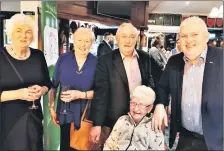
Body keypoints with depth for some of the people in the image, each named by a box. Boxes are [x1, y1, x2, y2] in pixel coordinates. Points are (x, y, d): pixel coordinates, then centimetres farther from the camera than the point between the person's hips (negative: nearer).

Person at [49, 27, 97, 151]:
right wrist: (51, 108, 3)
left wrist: (80, 94, -20)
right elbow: (54, 85, 4)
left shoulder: (96, 62, -7)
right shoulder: (63, 59, -4)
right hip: (65, 113, 1)